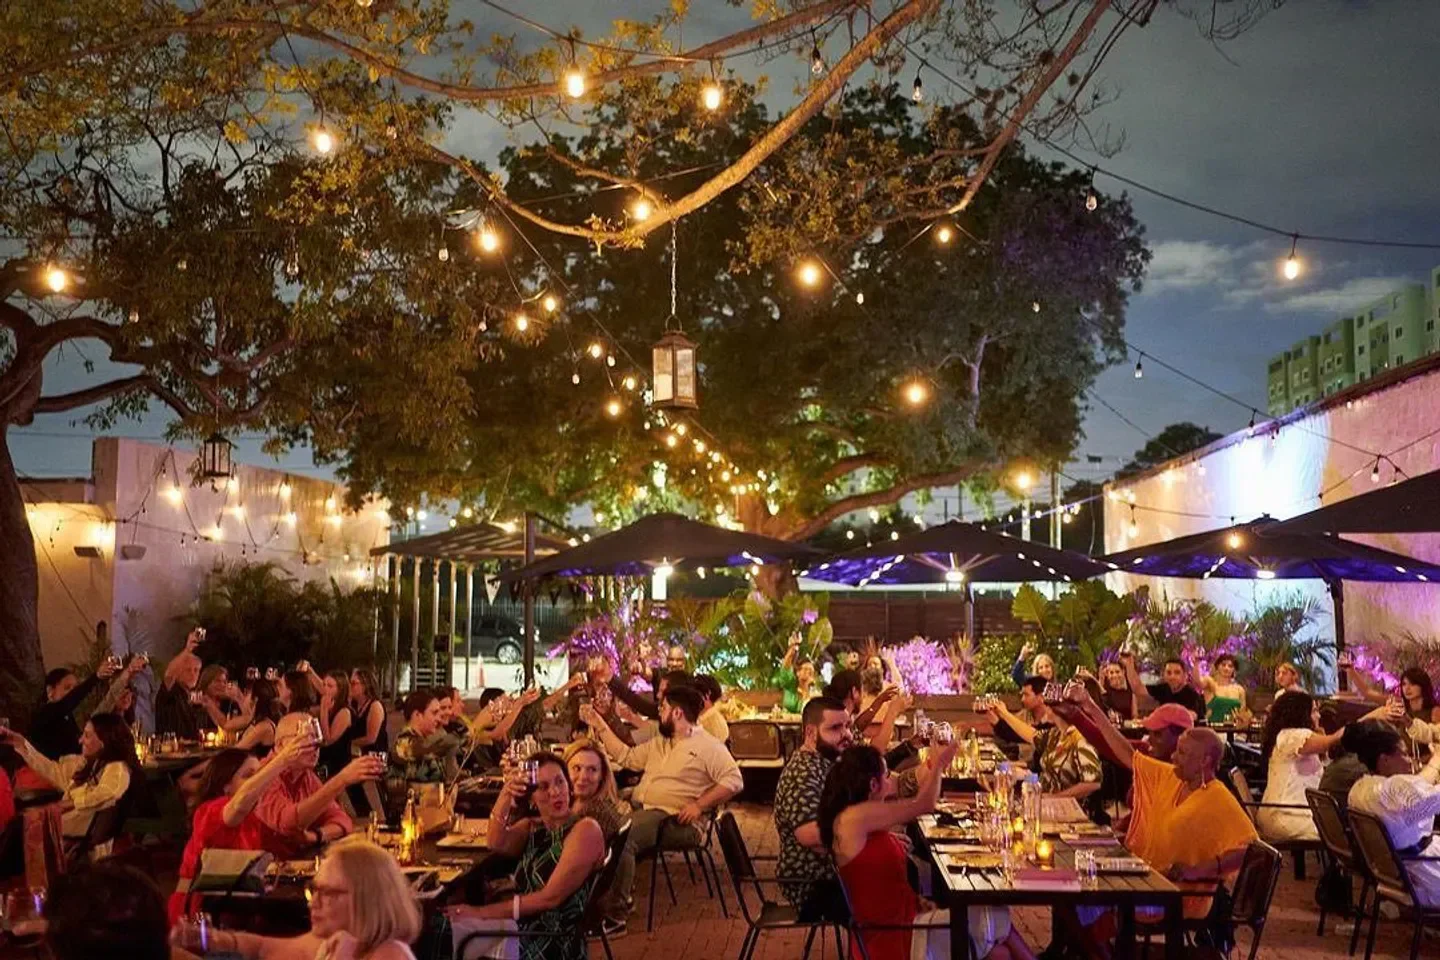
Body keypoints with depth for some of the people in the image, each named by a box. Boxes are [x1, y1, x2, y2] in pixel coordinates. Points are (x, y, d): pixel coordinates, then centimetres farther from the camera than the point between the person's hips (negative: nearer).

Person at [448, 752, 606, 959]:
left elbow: (551, 897, -16)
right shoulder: (530, 827, 13)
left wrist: (482, 913, -16)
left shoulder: (586, 829, -9)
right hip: (520, 936, 6)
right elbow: (498, 845, -9)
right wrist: (506, 795, -22)